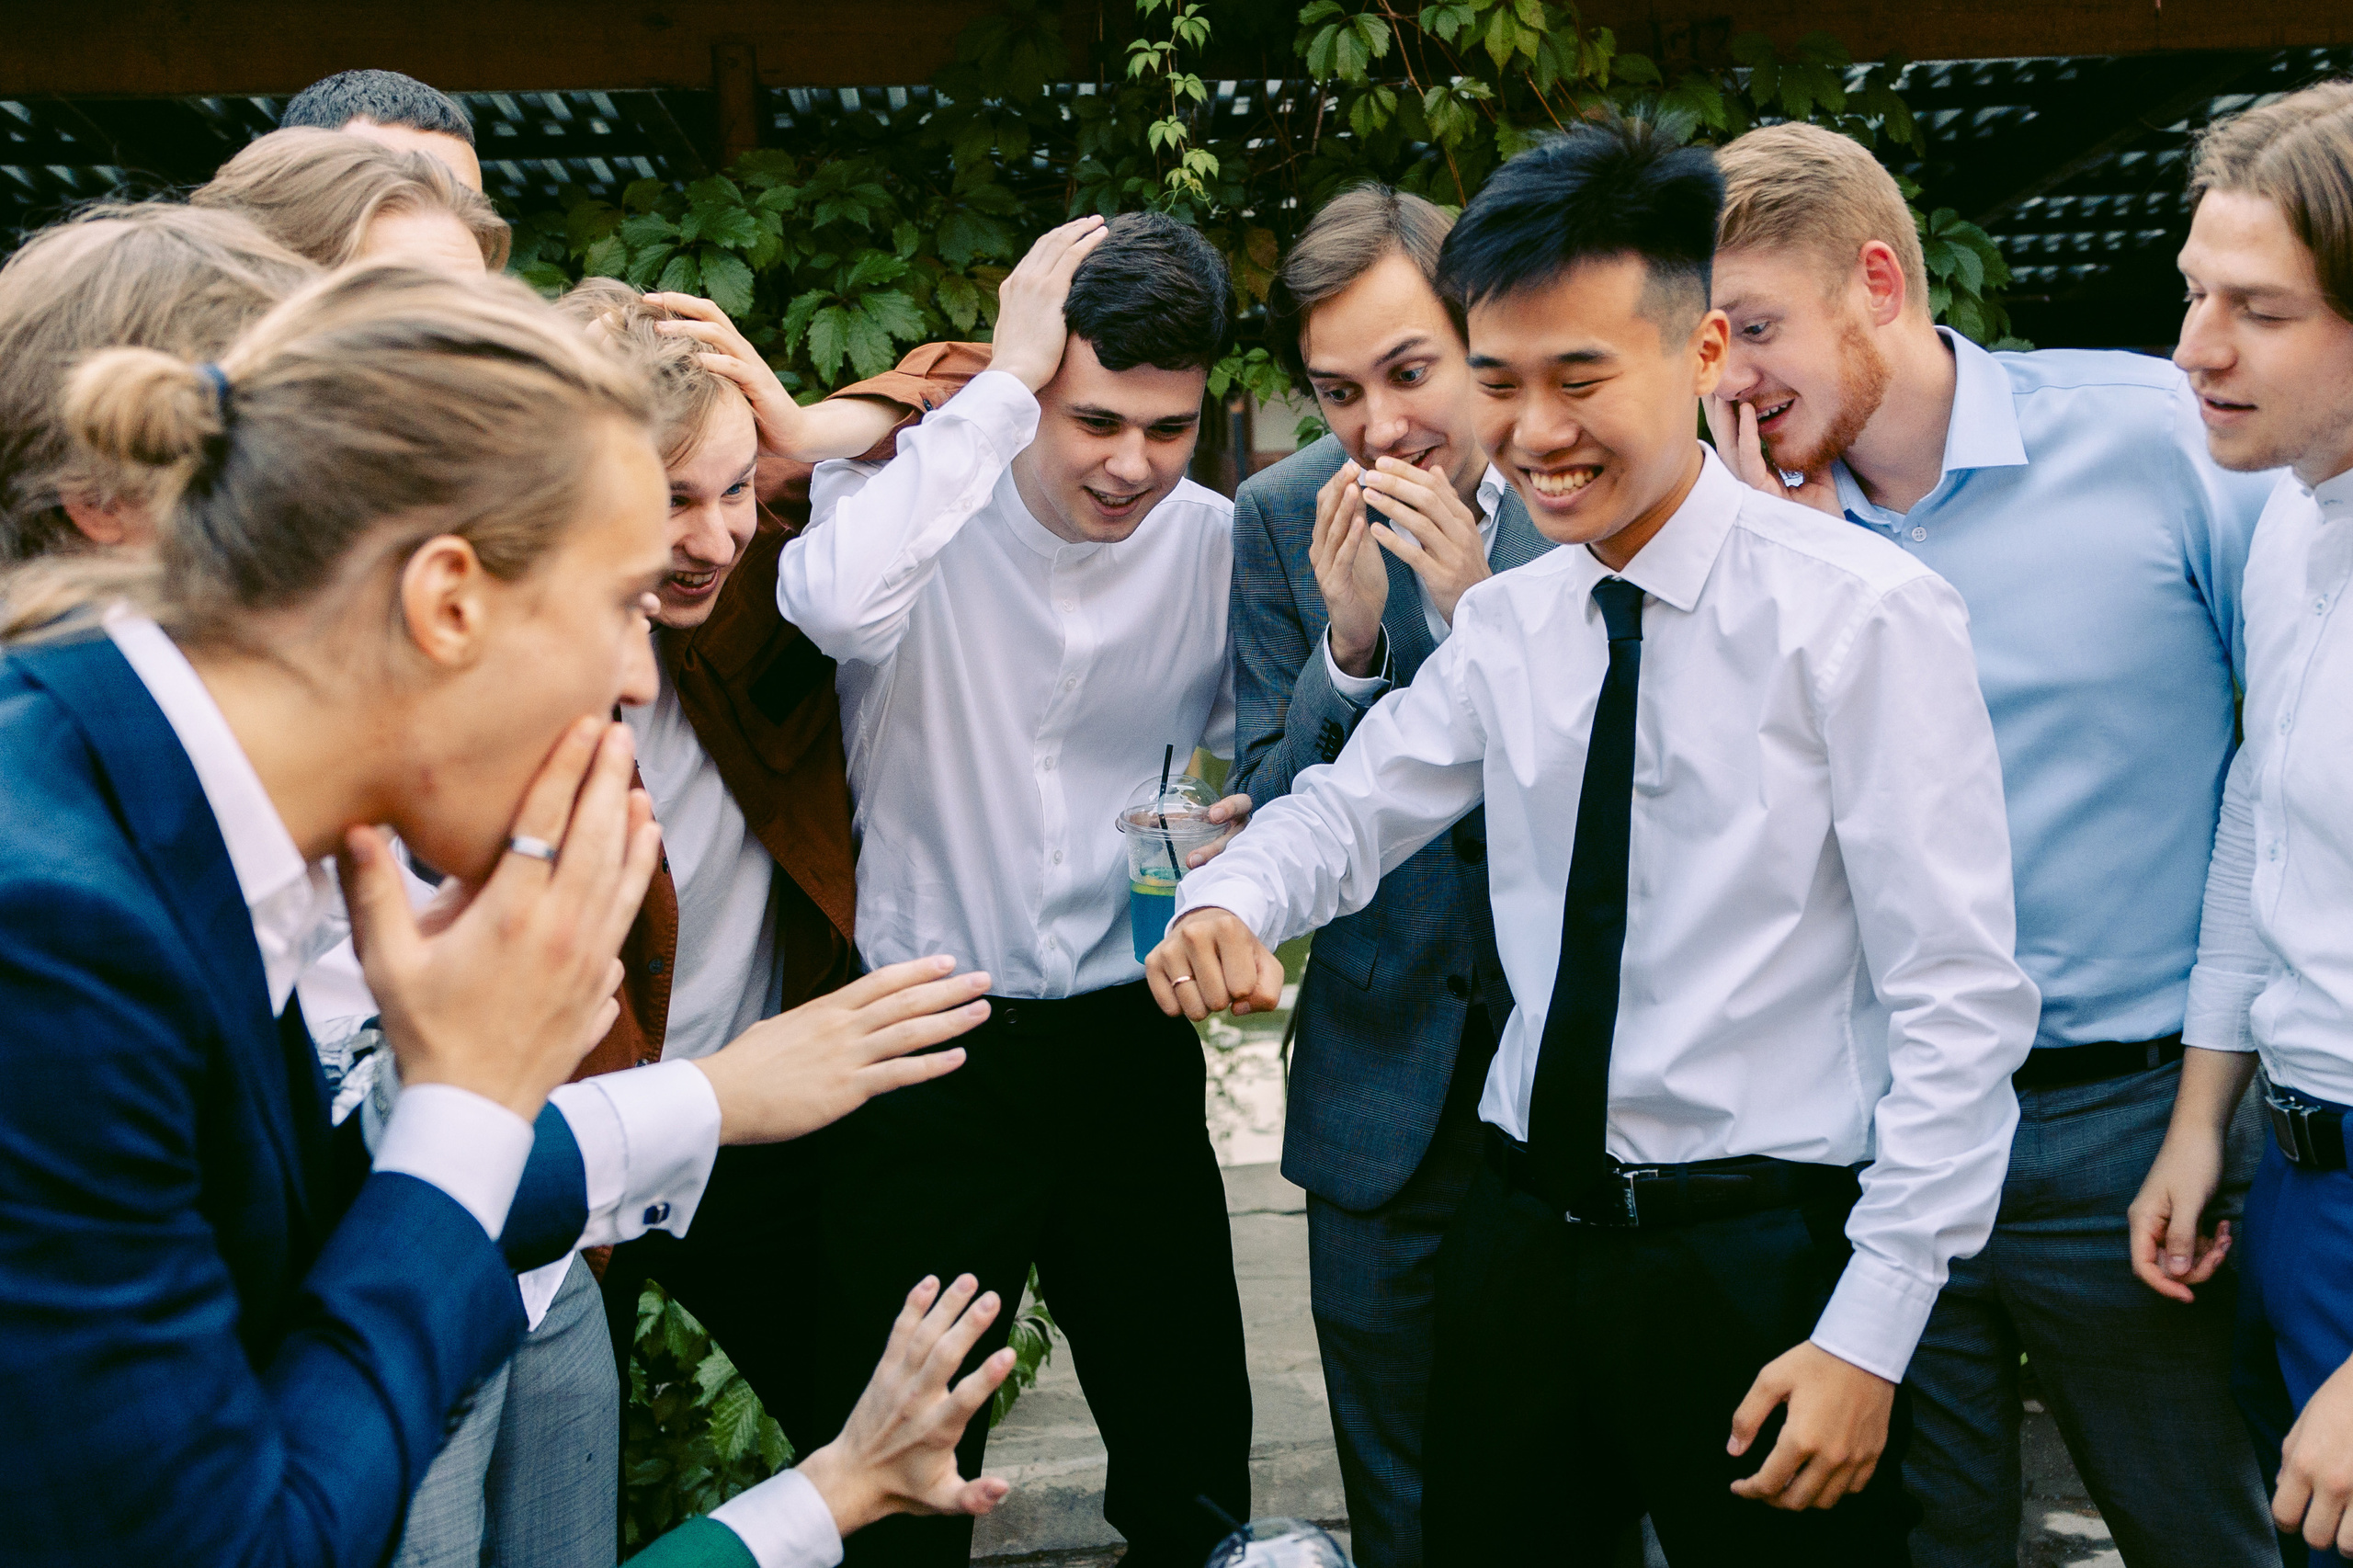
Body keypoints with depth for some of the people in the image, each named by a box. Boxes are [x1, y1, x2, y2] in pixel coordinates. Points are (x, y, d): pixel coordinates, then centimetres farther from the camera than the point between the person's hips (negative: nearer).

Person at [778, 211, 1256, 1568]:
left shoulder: (1218, 543, -2)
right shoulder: (916, 492, -12)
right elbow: (836, 602, -36)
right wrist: (1004, 378, -29)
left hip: (1129, 1039, 3)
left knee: (1191, 1448, 16)